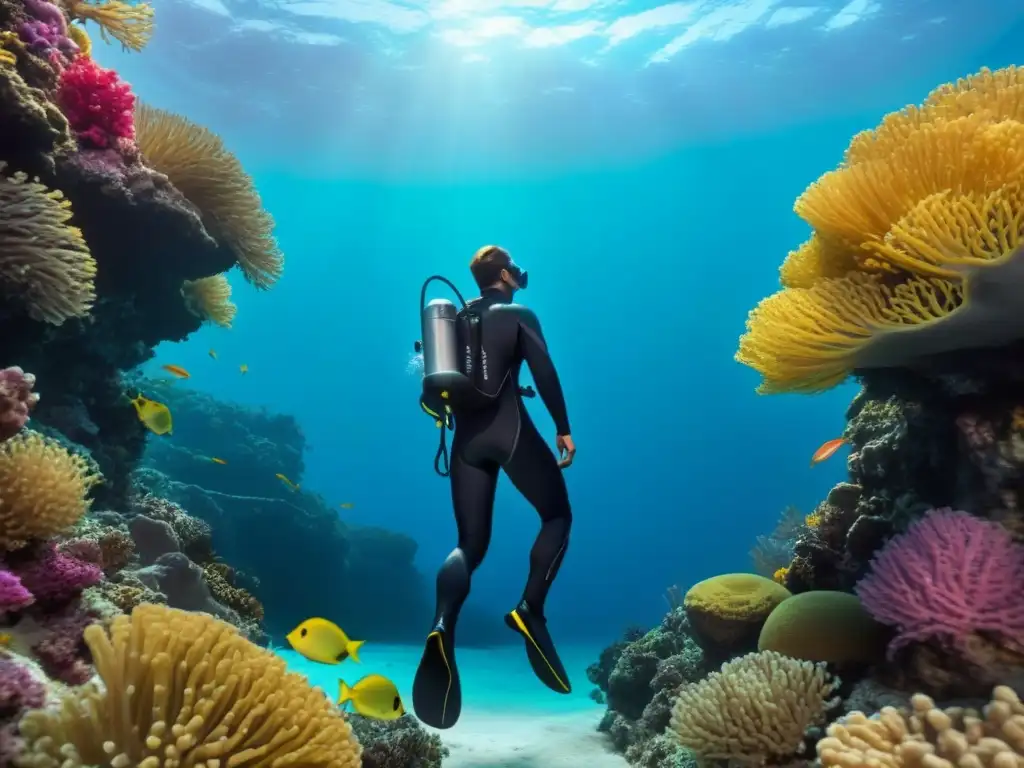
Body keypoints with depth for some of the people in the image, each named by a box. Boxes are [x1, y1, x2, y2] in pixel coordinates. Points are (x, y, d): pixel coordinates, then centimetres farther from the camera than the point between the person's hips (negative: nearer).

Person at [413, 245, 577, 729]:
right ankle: (530, 609, -5)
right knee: (557, 516, 14)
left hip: (467, 439, 5)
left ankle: (442, 626, -22)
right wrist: (563, 429, -6)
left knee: (471, 545, 6)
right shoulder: (519, 316, 3)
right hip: (511, 430, -4)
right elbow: (545, 373, -10)